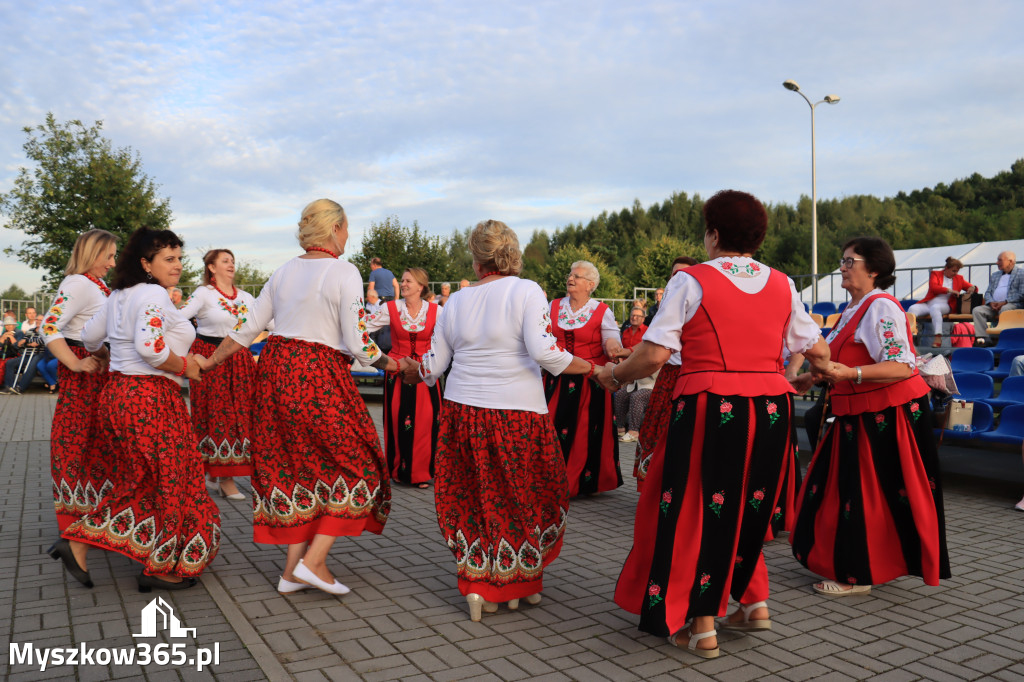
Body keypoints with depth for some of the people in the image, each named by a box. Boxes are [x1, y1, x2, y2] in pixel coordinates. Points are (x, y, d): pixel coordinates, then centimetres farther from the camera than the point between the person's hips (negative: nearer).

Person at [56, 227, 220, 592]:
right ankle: (160, 568, 13)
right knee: (171, 479, 3)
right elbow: (149, 347, -28)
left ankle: (77, 542, 18)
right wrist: (185, 366, -13)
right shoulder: (154, 295, -15)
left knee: (137, 479, 20)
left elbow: (90, 335, 24)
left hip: (117, 393, 10)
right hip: (150, 399, -10)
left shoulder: (119, 296, 14)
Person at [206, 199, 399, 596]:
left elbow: (247, 329, 11)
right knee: (355, 463, 8)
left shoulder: (283, 272, 10)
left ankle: (293, 569, 18)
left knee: (293, 464, 15)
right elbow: (357, 343, -13)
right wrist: (387, 363, 4)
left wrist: (207, 363, 22)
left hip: (275, 369, 7)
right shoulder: (344, 272, -9)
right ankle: (314, 560, 0)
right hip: (319, 376, -7)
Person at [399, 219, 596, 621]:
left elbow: (433, 365, 11)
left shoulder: (456, 301, 7)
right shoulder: (526, 291, -5)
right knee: (524, 498, 12)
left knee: (472, 498, 14)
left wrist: (409, 370, 32)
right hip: (517, 414, -3)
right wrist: (592, 368, -5)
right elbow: (544, 352, -17)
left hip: (462, 412, 4)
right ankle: (520, 584, 22)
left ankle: (477, 585, 14)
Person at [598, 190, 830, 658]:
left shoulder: (691, 281, -5)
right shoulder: (782, 285, 10)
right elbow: (818, 351, 14)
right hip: (772, 408, 5)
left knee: (696, 506, 7)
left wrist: (615, 374, 7)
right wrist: (817, 373, 36)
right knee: (749, 505, 22)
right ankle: (753, 602, 30)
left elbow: (653, 356, -10)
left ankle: (701, 624, 13)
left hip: (709, 409, -5)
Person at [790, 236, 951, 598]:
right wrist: (813, 377, 15)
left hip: (887, 415, -9)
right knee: (844, 487, 15)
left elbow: (901, 366, -24)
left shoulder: (882, 307, -16)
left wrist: (850, 374, -34)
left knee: (866, 493, -1)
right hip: (860, 415, 9)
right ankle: (849, 564, 30)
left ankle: (858, 575, 11)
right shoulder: (853, 310, 14)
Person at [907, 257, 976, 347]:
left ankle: (938, 337, -50)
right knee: (913, 308, -31)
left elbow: (971, 287, 26)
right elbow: (933, 287, -4)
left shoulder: (959, 278, 22)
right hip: (928, 304, 1)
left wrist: (973, 288, 1)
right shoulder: (935, 274, 14)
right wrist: (949, 290, -13)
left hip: (944, 305, -1)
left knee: (934, 308, -39)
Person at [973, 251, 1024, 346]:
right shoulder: (995, 275, 26)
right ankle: (983, 338, -29)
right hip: (994, 306, 6)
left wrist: (1004, 302, -16)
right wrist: (991, 302, -4)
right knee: (977, 310, -21)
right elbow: (988, 292, 19)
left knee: (1004, 309, -39)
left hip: (1013, 304, -6)